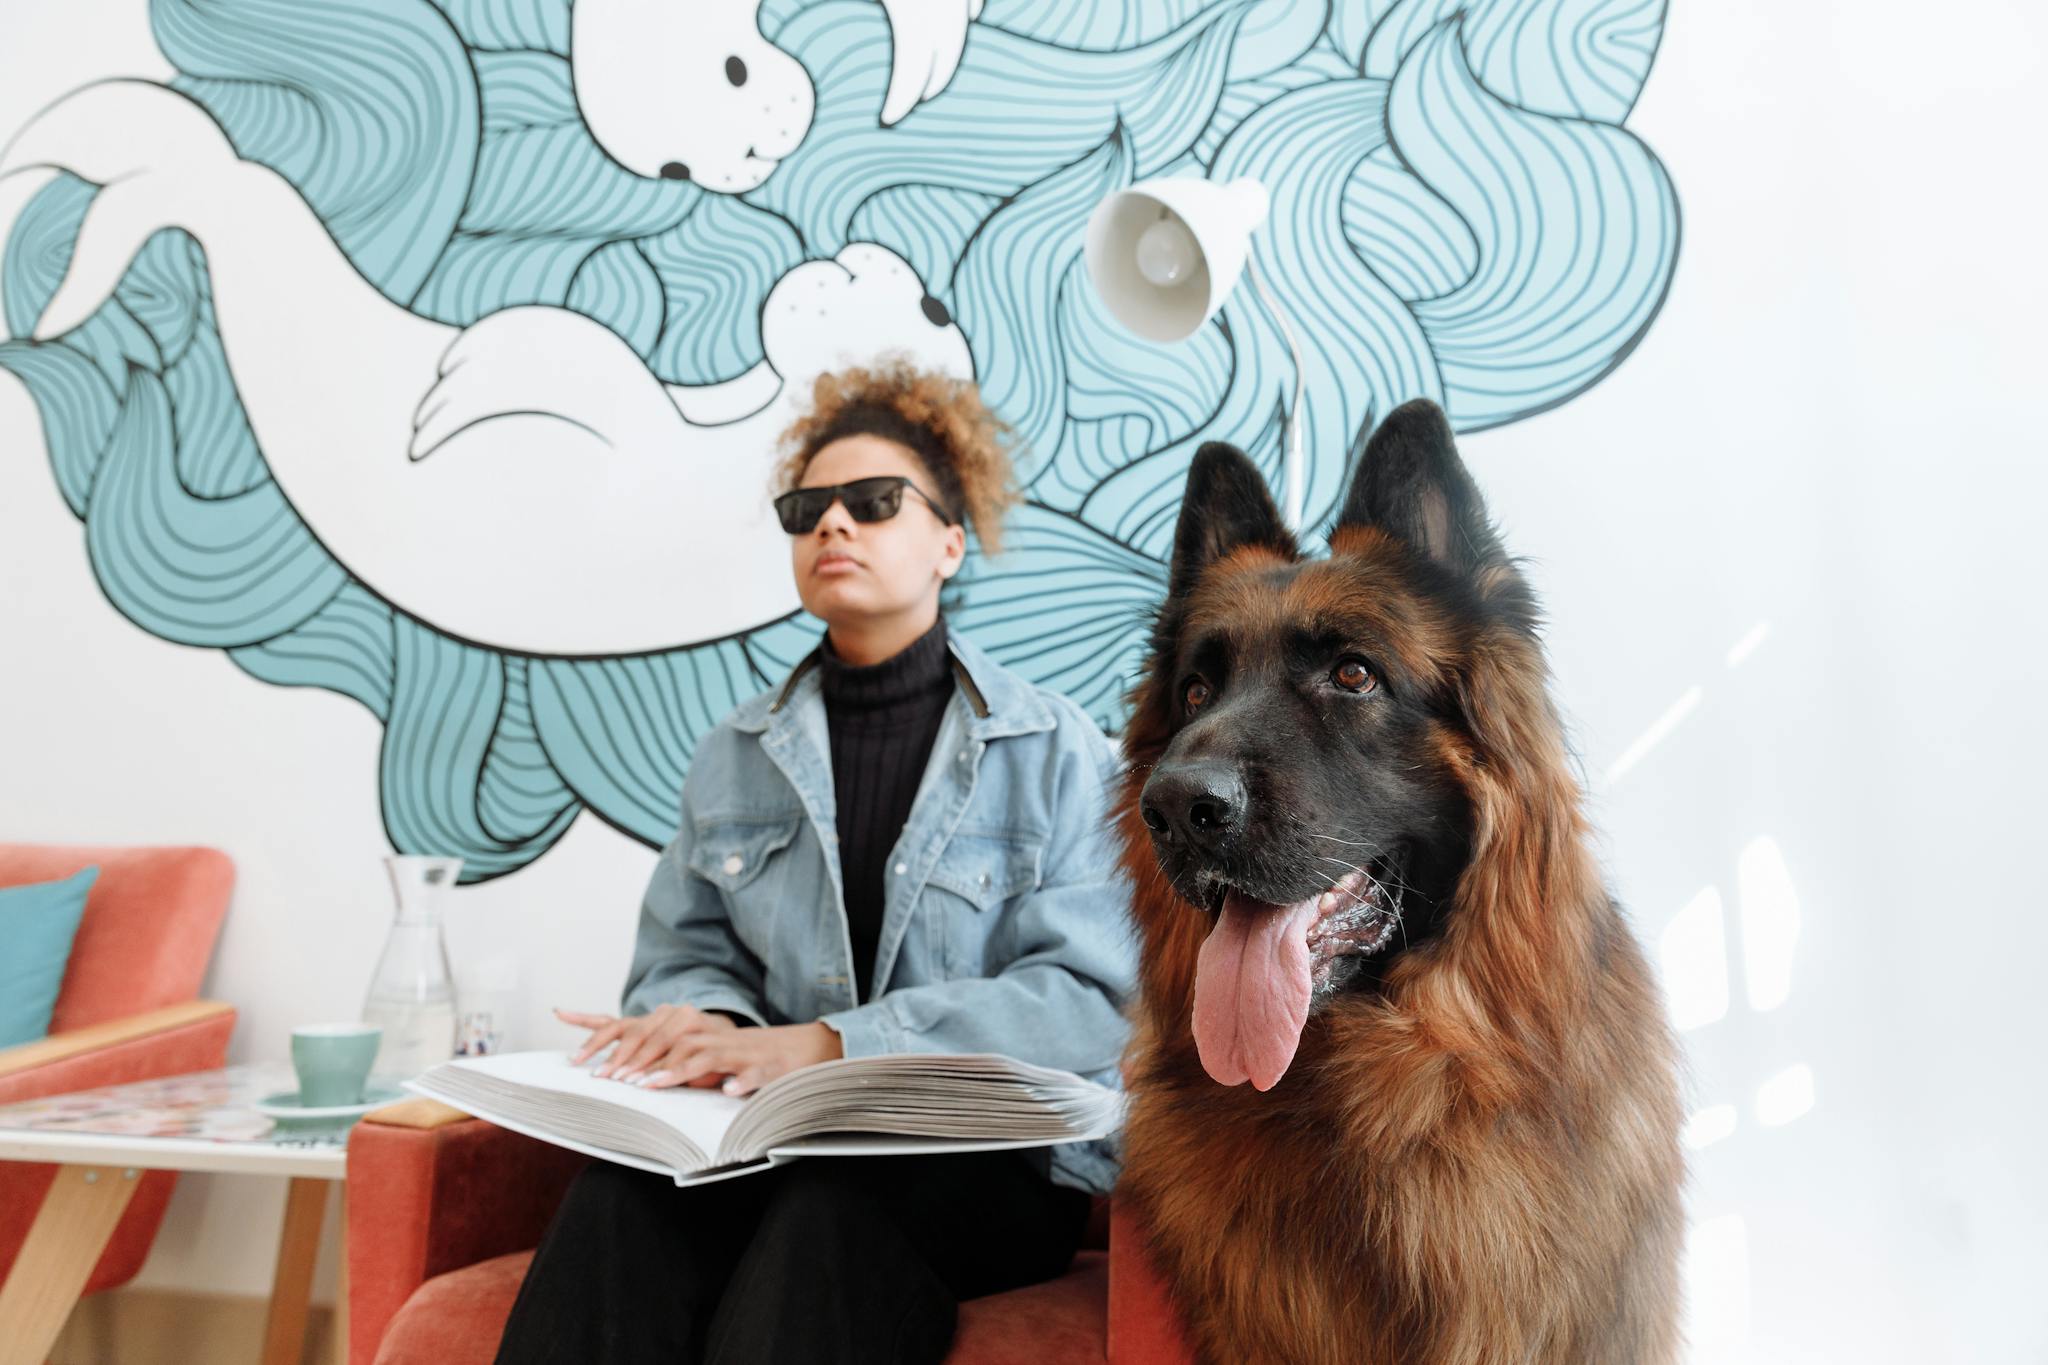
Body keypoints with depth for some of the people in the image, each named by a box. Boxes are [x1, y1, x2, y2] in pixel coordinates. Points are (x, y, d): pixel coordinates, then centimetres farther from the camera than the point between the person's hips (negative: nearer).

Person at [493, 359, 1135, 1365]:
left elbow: (1086, 996, -9)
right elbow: (683, 955, 16)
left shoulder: (1055, 751, 2)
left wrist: (830, 1042, -21)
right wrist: (711, 1021, -11)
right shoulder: (734, 755, 15)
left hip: (992, 1156, -2)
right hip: (781, 1140, 3)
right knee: (623, 1196, -30)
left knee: (830, 1210, -36)